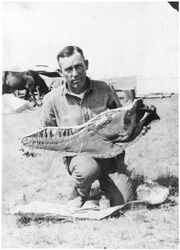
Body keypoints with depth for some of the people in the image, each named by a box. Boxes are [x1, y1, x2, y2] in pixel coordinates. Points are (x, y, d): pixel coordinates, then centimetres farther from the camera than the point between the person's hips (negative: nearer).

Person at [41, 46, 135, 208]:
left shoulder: (104, 90, 1)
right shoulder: (53, 99, -1)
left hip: (109, 153, 2)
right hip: (77, 155, -2)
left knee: (124, 203, -12)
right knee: (88, 169, -38)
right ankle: (80, 194, -2)